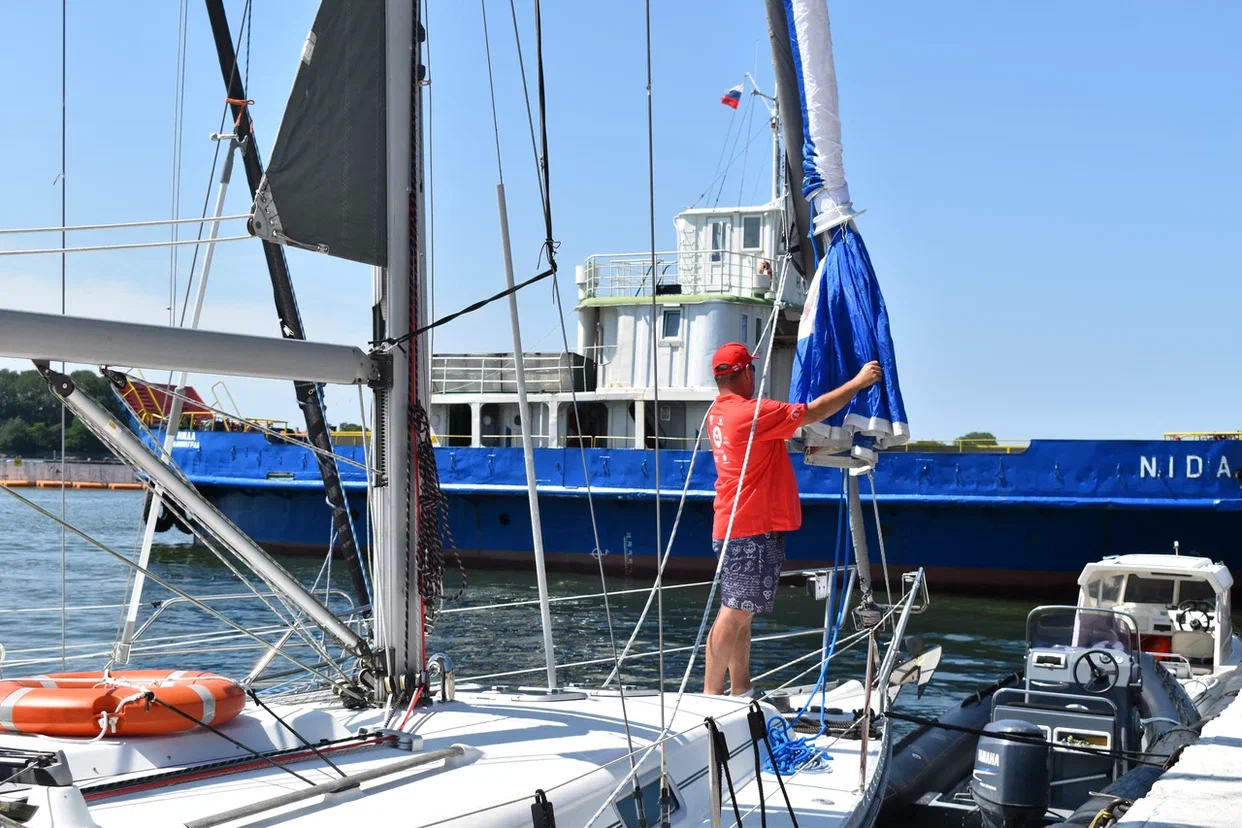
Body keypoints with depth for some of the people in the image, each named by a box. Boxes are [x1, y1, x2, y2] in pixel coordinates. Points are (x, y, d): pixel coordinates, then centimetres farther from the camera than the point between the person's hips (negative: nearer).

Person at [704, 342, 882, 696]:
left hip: (733, 527, 10)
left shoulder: (718, 413, 13)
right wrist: (858, 382, -1)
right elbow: (813, 412, -11)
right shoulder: (752, 412, -16)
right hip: (753, 530, -10)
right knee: (735, 613, -8)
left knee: (741, 613, 11)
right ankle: (711, 692, -7)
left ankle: (740, 690, 15)